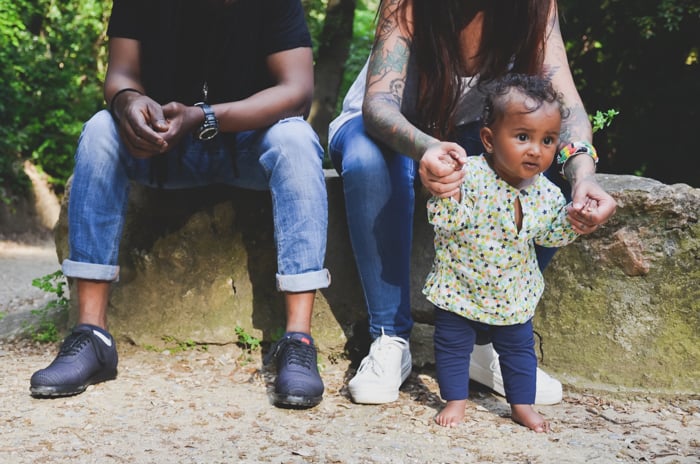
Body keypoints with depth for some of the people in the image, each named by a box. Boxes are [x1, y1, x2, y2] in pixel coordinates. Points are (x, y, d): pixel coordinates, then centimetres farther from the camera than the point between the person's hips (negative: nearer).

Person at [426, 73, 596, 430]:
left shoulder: (546, 192, -9)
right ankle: (455, 399, 30)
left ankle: (522, 404, 36)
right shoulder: (469, 175, -25)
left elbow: (550, 234, 5)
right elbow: (443, 223, -29)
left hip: (514, 294, 4)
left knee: (519, 347, 18)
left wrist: (575, 220, -13)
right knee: (452, 345, 10)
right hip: (459, 289, -4)